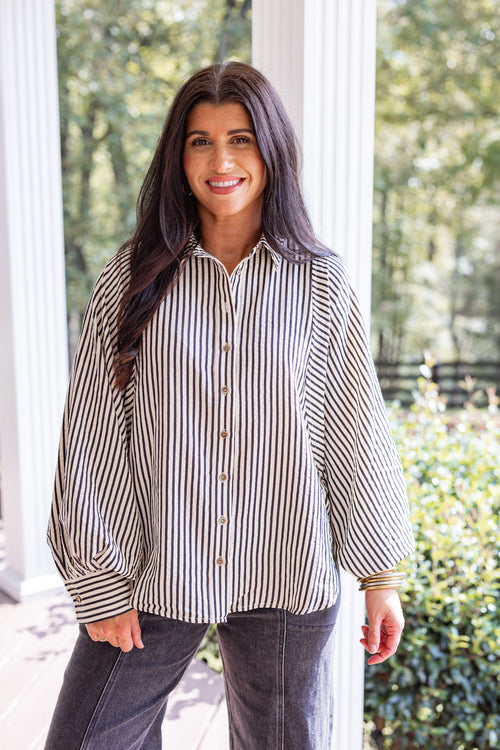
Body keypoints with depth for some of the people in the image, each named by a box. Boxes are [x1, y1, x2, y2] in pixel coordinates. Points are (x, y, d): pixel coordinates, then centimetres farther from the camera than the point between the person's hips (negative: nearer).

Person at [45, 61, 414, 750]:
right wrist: (100, 583, -3)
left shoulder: (320, 284, -3)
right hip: (152, 573, 1)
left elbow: (358, 436, 1)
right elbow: (91, 438, -2)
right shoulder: (132, 279, -3)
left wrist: (382, 576, 4)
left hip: (286, 580, 0)